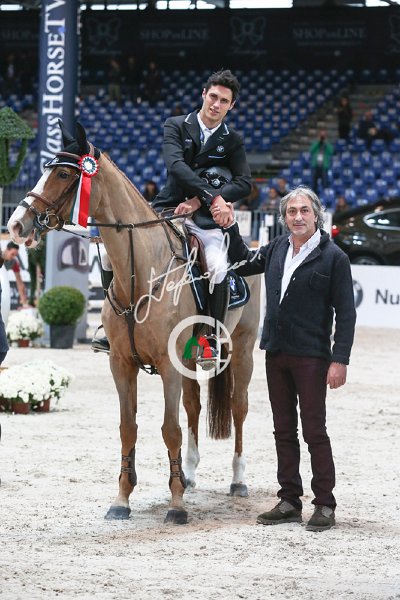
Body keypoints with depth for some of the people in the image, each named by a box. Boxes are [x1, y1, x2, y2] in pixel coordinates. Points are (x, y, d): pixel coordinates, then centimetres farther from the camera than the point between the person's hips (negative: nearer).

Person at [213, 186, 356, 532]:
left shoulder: (333, 257, -8)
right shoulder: (277, 249, 8)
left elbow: (345, 312, -10)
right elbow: (243, 264, 27)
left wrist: (340, 360, -17)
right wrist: (230, 228, 13)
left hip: (311, 356, -6)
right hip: (276, 353, 6)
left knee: (314, 431, -2)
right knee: (284, 430, 11)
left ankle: (325, 504, 5)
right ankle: (290, 501, 18)